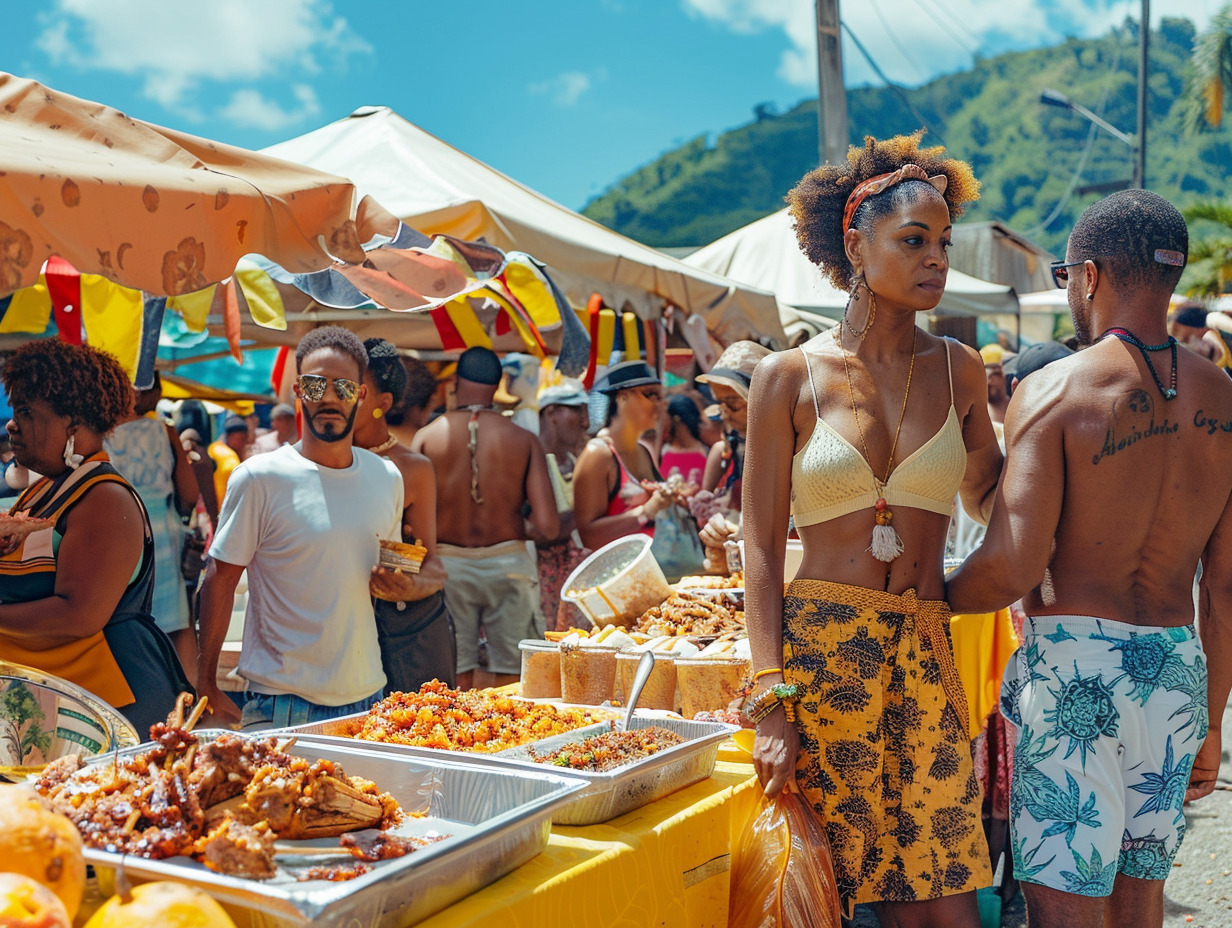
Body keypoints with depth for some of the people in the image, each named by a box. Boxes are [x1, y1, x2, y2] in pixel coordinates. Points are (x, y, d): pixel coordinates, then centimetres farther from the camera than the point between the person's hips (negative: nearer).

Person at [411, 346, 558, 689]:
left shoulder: (427, 436, -3)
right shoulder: (524, 440, -3)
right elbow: (548, 526, -9)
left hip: (449, 565, 1)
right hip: (508, 563, 0)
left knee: (456, 678, 7)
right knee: (511, 679, 7)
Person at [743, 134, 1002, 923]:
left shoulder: (959, 370, 8)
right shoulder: (791, 377, -1)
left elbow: (987, 496, 20)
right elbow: (762, 546, -2)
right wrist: (772, 702, -10)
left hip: (924, 652, 3)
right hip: (819, 649, -3)